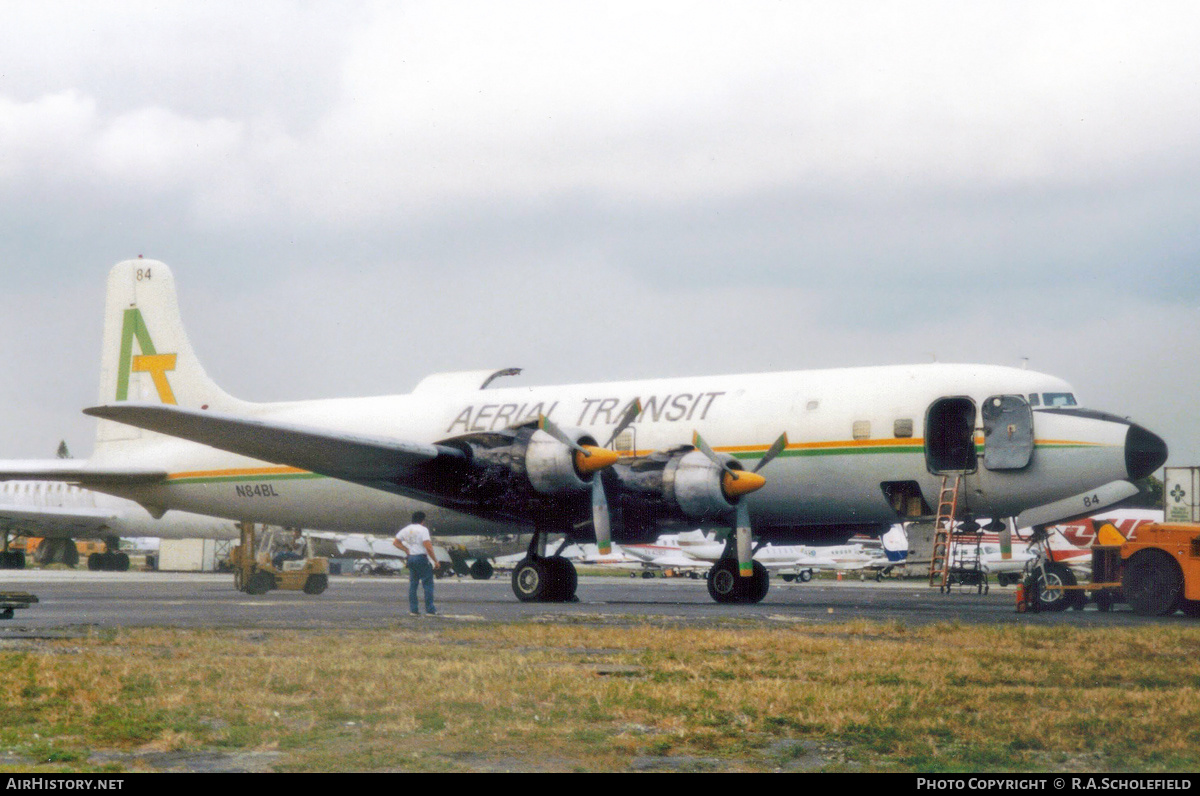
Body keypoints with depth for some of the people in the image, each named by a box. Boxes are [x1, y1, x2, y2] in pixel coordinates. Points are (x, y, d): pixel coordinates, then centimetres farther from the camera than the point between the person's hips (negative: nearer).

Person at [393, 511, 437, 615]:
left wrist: (406, 550, 11)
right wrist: (434, 559, -11)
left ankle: (413, 609, 9)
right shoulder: (423, 529, -11)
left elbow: (395, 542, 15)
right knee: (428, 583, -1)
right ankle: (429, 609, -4)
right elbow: (427, 546, -20)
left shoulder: (406, 530, 10)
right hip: (422, 557, -7)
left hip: (411, 557, 7)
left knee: (413, 584, 10)